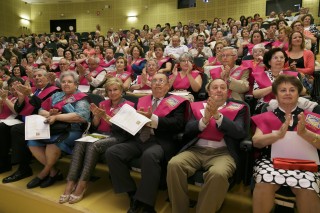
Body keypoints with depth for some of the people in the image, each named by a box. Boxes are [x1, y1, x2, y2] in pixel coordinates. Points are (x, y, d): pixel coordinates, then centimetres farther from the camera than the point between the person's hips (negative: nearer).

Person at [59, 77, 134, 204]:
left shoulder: (128, 105, 4)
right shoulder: (103, 104, 18)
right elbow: (95, 126, 15)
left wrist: (105, 116, -17)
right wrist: (96, 115, -5)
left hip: (117, 137, -4)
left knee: (93, 146, -32)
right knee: (79, 144, -26)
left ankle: (82, 185, -26)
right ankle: (71, 183, -27)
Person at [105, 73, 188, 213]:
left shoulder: (176, 102, 7)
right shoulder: (142, 100, 23)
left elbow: (178, 124, -8)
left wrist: (152, 118, -17)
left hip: (160, 142, -5)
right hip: (138, 140, 6)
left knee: (149, 155, -37)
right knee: (111, 152, -15)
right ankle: (133, 195, -5)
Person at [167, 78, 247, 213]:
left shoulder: (237, 108, 13)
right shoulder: (197, 106, 17)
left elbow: (239, 133, -4)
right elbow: (188, 130, 6)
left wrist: (217, 115, -13)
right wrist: (205, 119, -12)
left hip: (222, 152, -1)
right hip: (196, 150, 2)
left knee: (218, 174, -35)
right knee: (174, 164, -26)